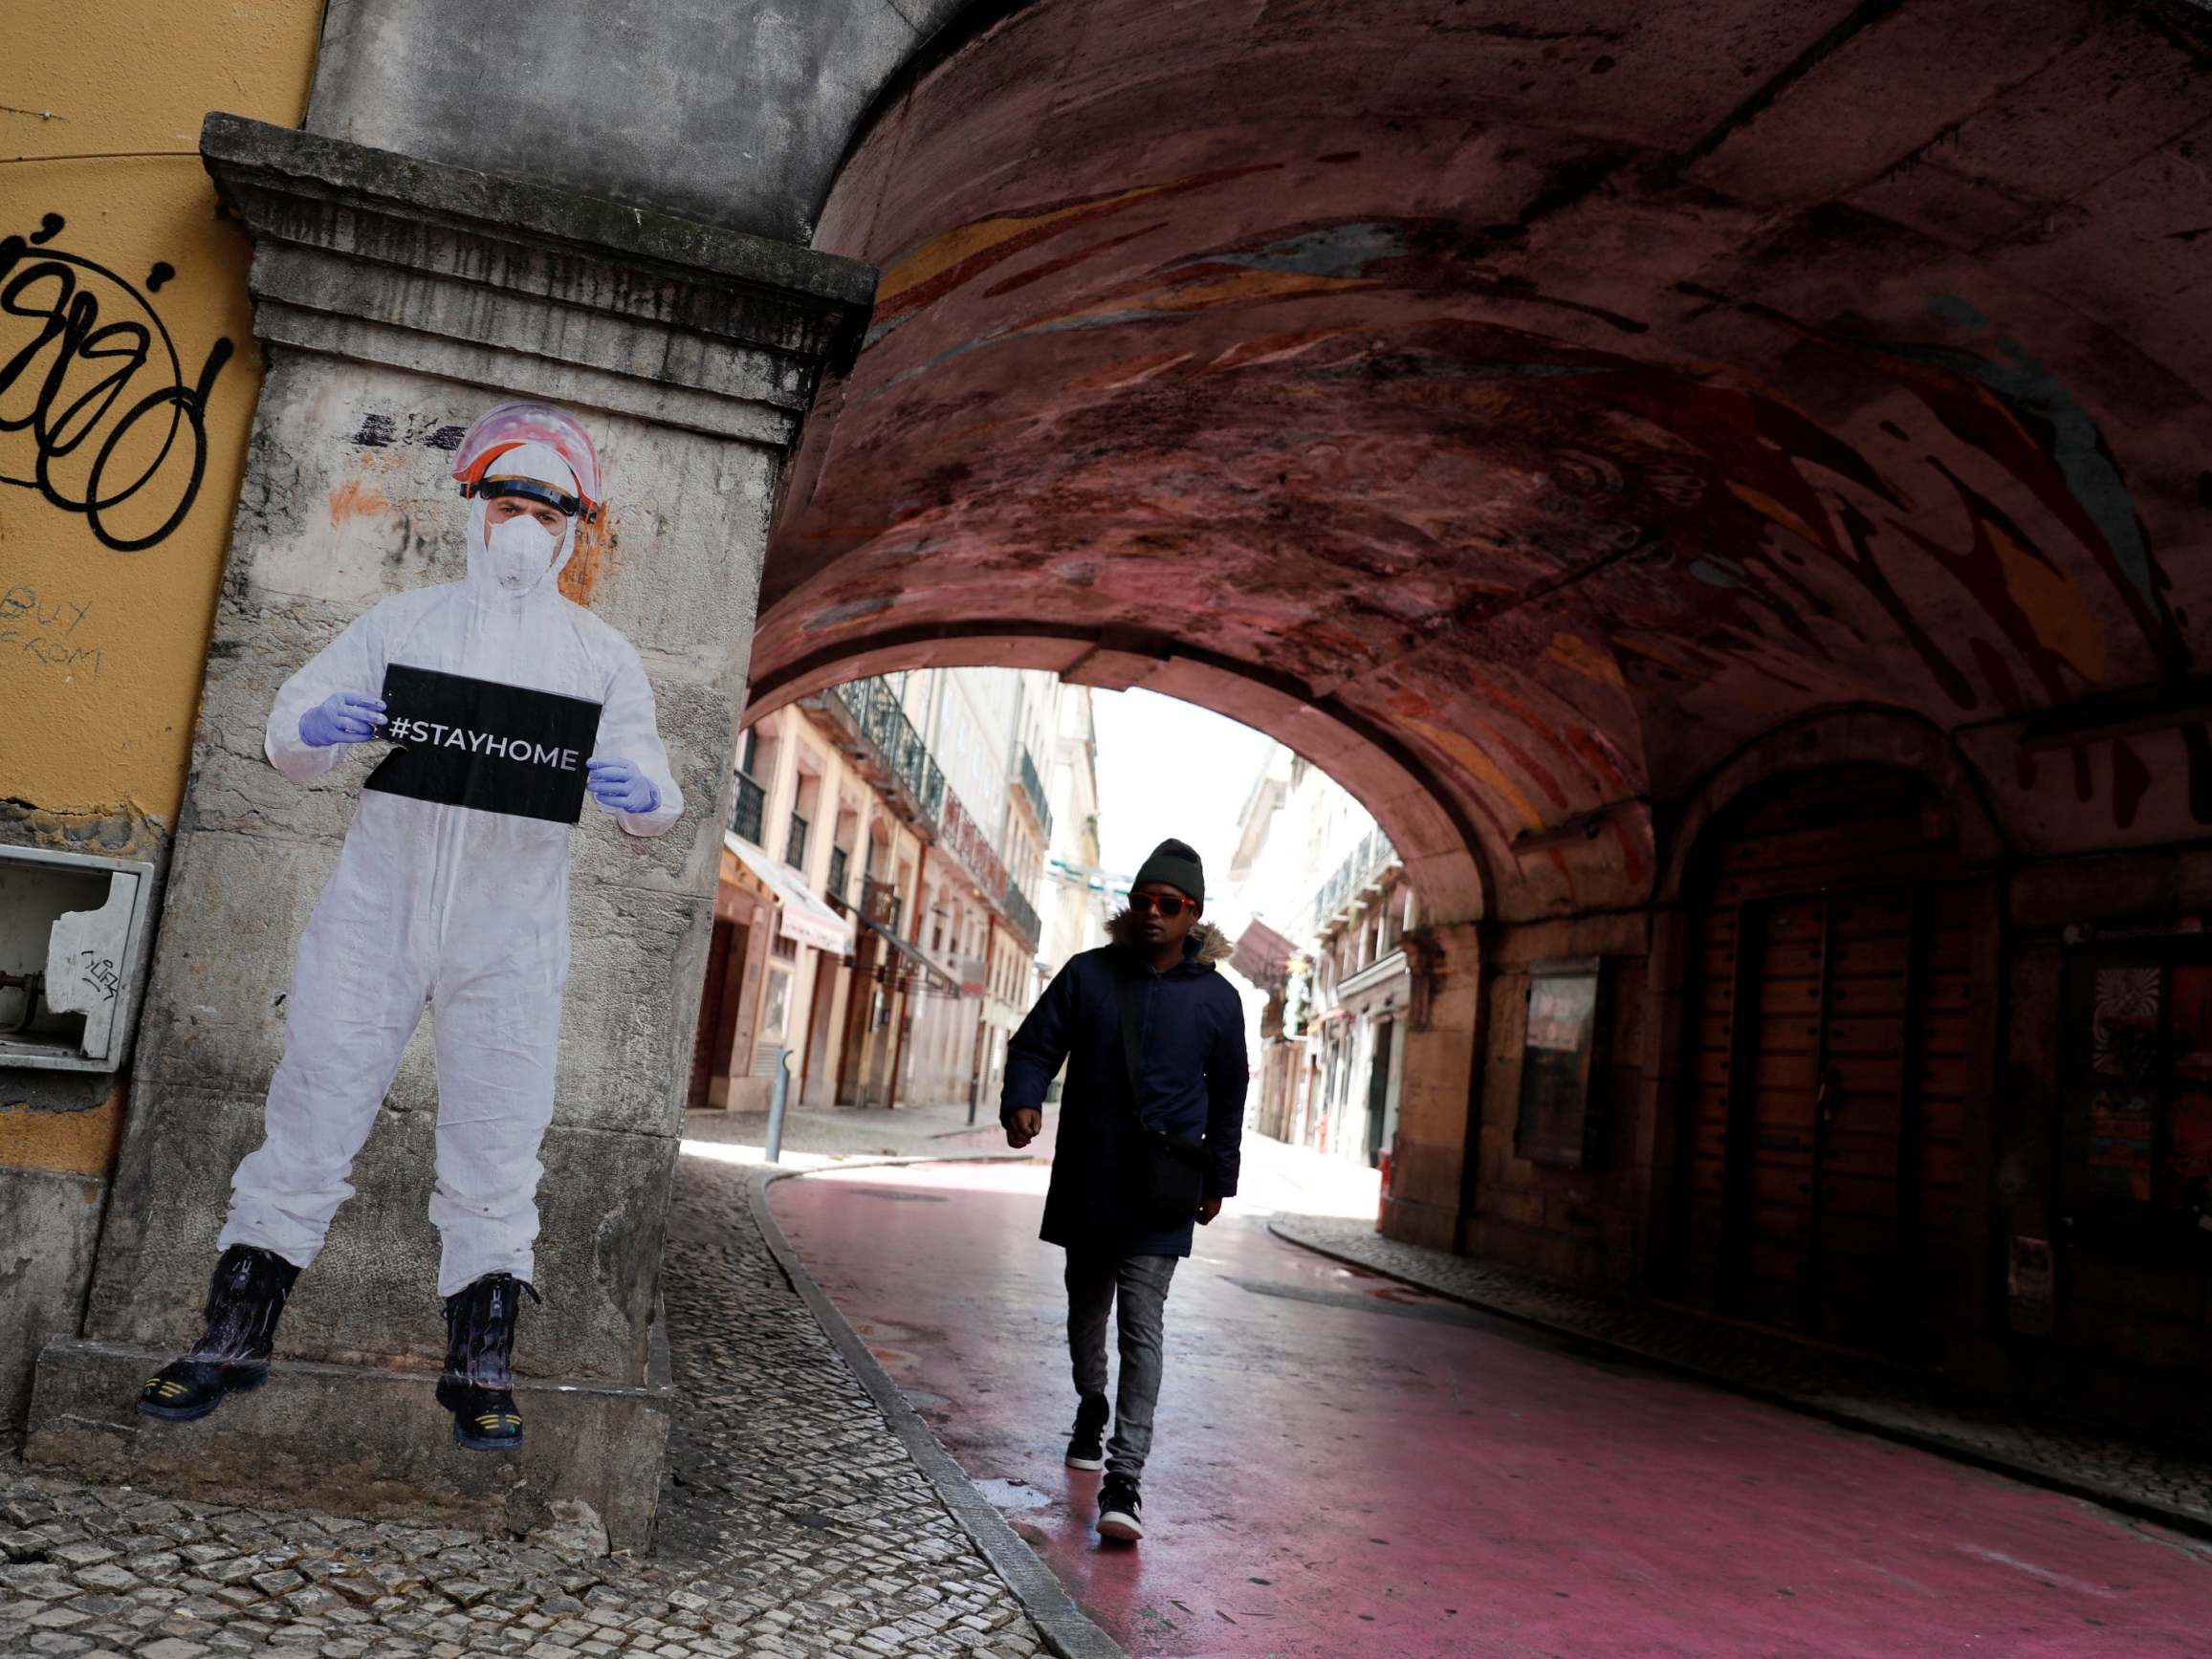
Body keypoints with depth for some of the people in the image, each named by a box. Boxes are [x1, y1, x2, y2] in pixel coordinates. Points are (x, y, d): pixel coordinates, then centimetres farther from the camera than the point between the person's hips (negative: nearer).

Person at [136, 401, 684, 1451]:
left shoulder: (600, 655, 8)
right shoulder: (402, 622, 10)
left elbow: (650, 796, 1)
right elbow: (288, 740, 6)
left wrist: (642, 795, -24)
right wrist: (317, 729, -18)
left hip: (510, 936, -1)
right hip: (375, 910, 1)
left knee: (496, 1147, 1)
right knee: (312, 1116, 3)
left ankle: (481, 1368, 11)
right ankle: (235, 1336, 18)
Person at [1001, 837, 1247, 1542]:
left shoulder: (1216, 998, 1)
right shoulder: (1087, 975, 0)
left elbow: (1227, 1095, 10)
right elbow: (1034, 1045, 2)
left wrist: (1218, 1179, 11)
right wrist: (1022, 1102, -19)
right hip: (1085, 1183, 2)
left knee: (1141, 1325, -9)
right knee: (1086, 1309, 18)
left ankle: (1124, 1478, -9)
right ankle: (1091, 1410, 45)